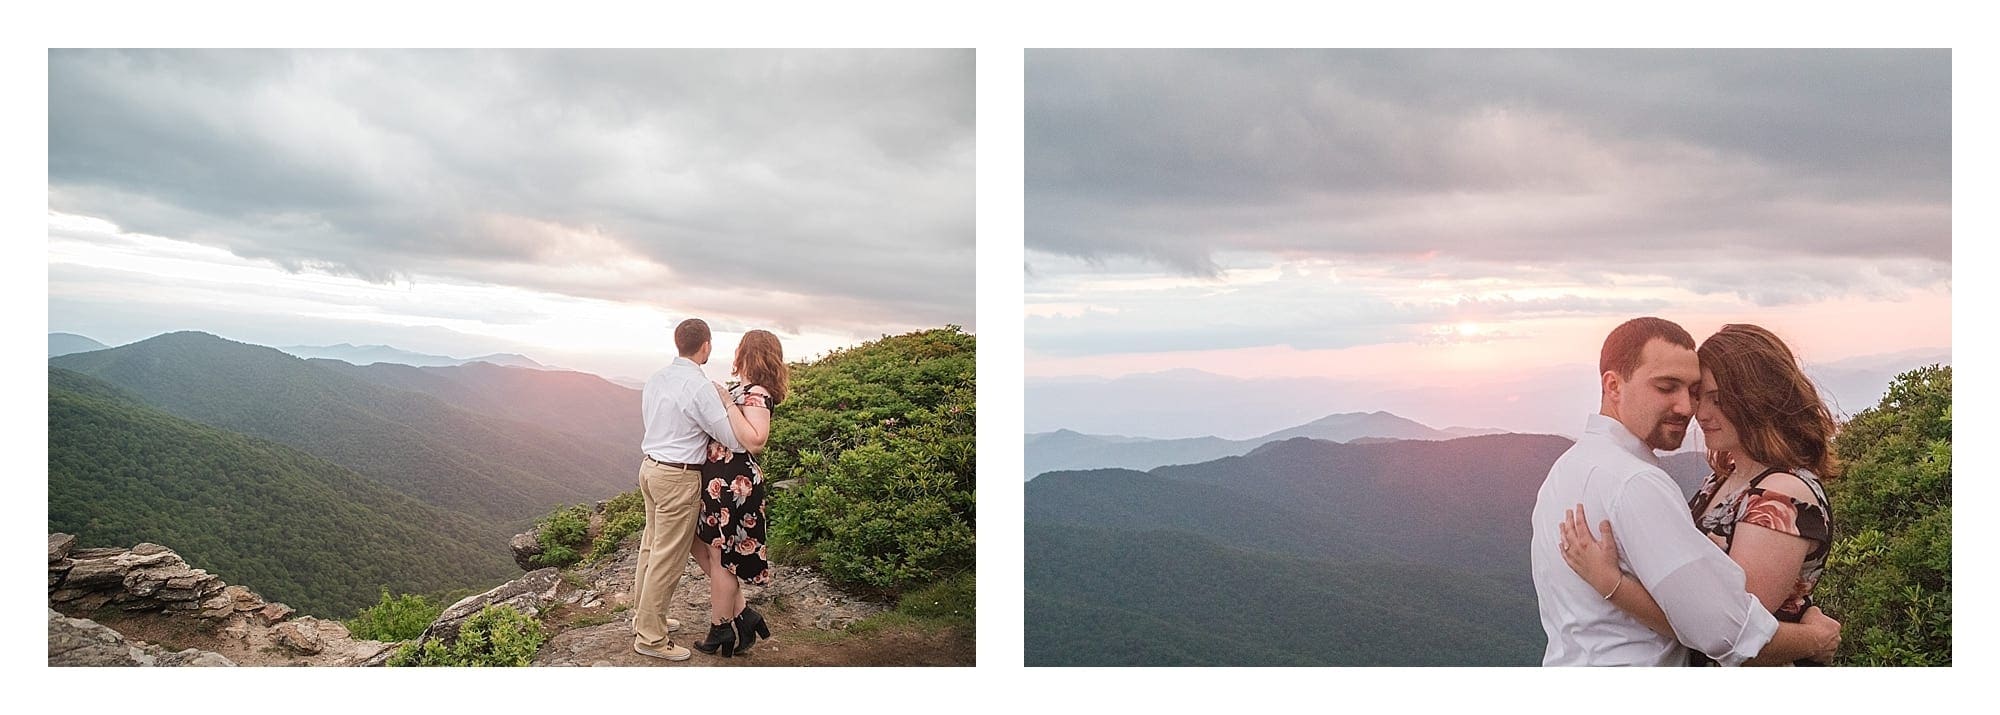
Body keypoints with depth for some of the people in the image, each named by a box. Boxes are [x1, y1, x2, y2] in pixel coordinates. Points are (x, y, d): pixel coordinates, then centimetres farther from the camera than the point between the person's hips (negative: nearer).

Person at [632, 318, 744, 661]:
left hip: (650, 467, 9)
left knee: (652, 546, 20)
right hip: (679, 478, -9)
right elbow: (732, 440, -15)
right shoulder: (700, 386, -20)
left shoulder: (655, 379, 6)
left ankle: (644, 615, 34)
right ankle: (650, 636, 9)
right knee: (668, 558, 1)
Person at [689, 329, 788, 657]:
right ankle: (742, 614, 22)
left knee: (720, 557, 4)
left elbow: (755, 441, -32)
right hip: (717, 481, 10)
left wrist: (727, 403, -29)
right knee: (698, 544, 18)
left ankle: (720, 630, 20)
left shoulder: (757, 394, -18)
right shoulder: (742, 389, 11)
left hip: (733, 485, -10)